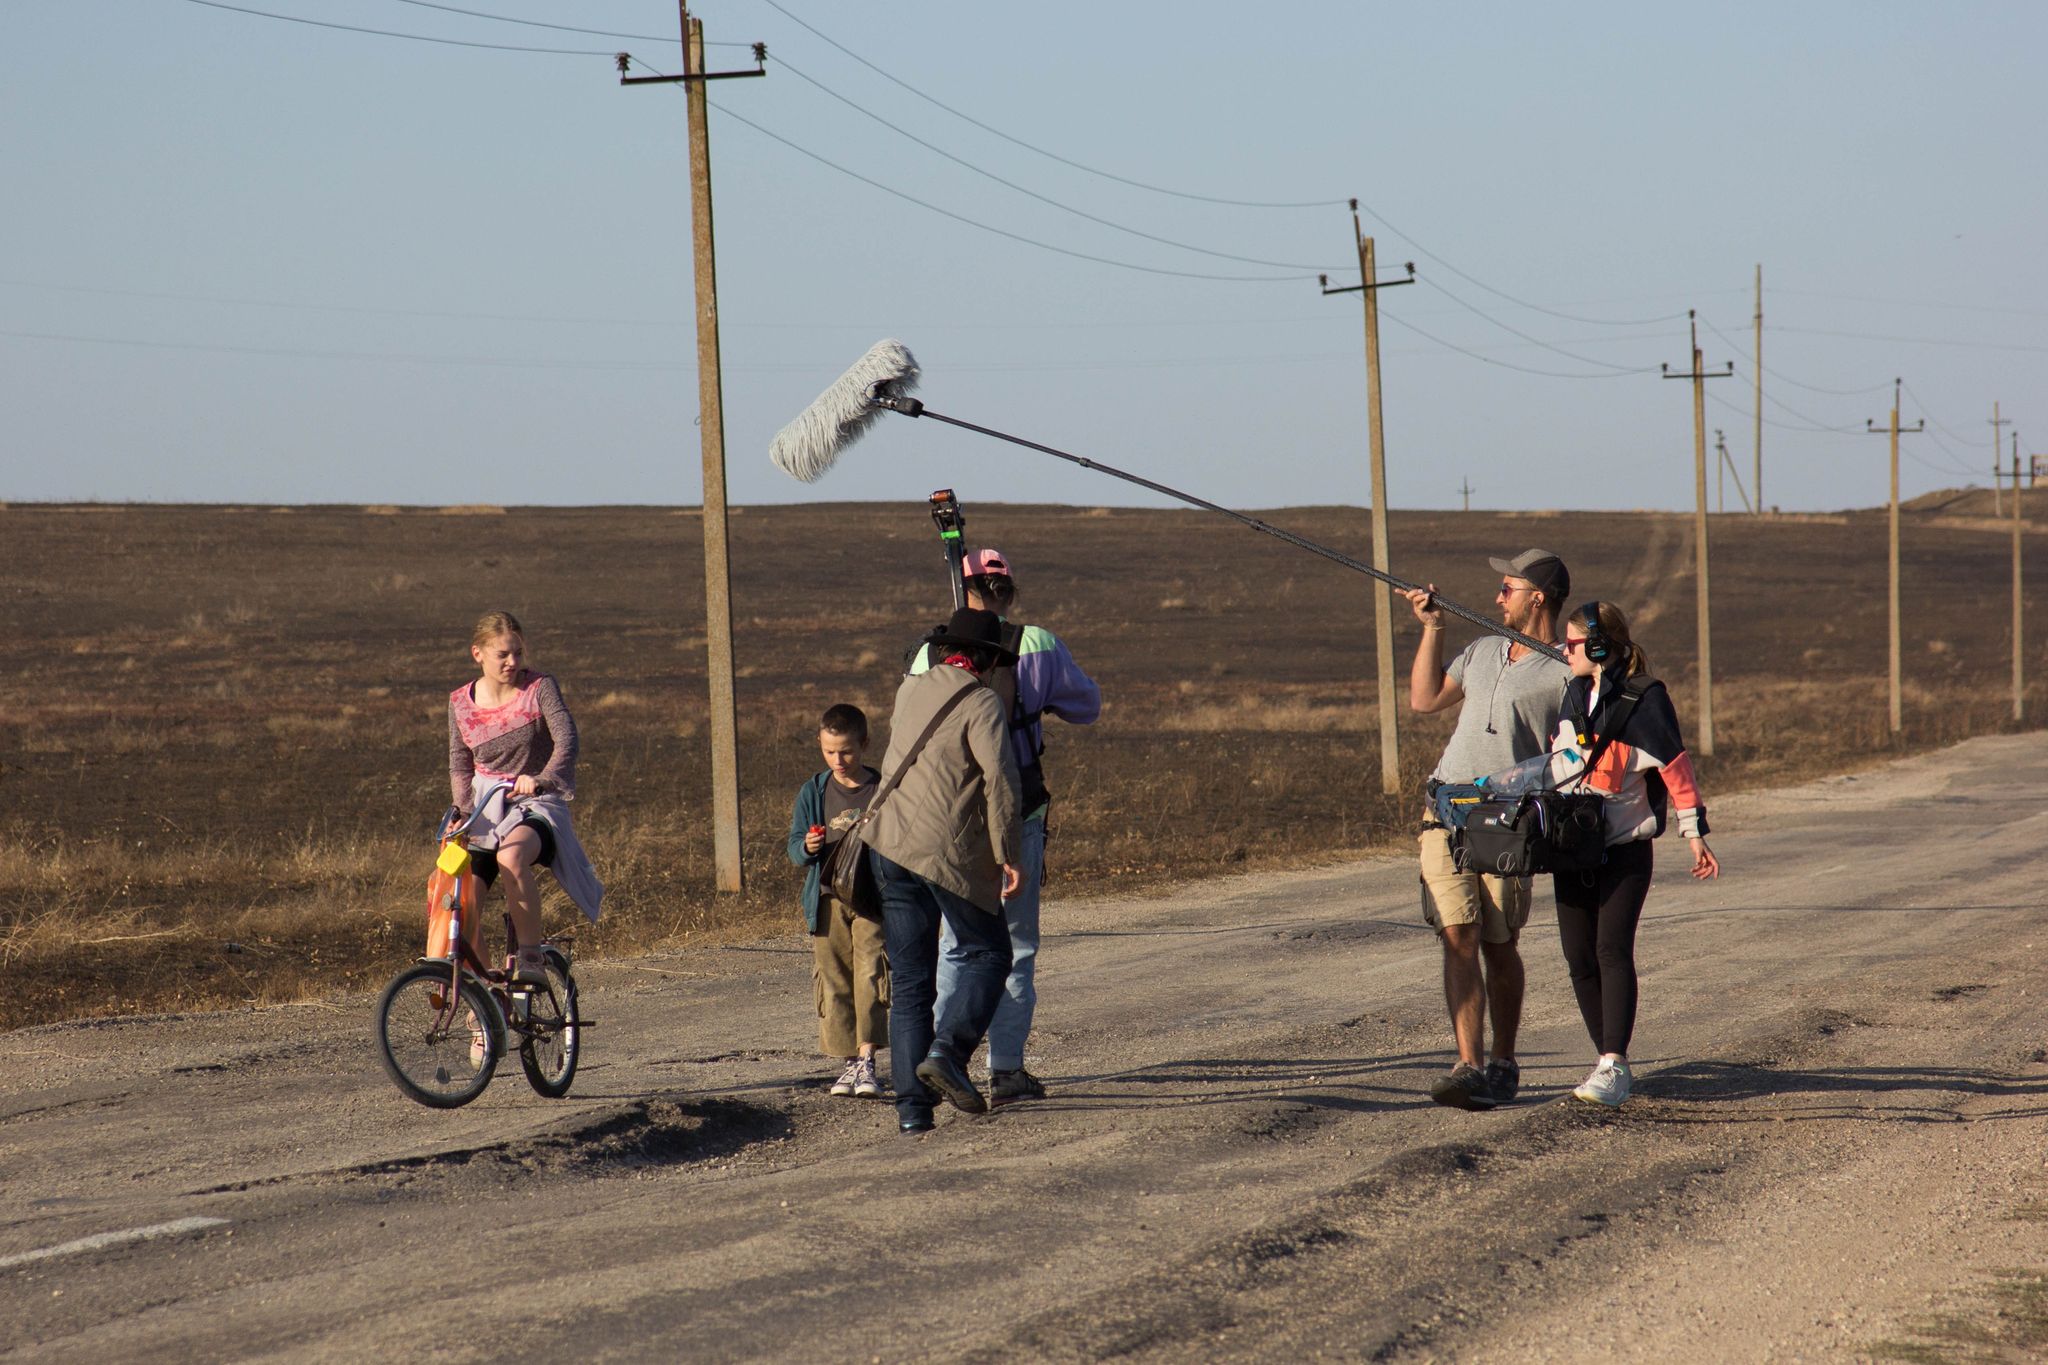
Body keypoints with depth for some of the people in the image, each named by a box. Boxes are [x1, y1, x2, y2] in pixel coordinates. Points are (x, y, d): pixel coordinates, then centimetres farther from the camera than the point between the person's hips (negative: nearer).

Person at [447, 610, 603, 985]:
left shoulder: (540, 688, -6)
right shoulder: (460, 703, 4)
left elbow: (566, 739, -20)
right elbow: (459, 765, 7)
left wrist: (542, 779, -39)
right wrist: (465, 808, -13)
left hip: (536, 803, -4)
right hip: (486, 808, 4)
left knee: (511, 856, -38)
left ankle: (530, 956, -25)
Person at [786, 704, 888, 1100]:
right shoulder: (813, 792, 7)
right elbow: (794, 848, 7)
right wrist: (807, 847, -15)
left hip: (872, 899, -3)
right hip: (828, 899, 3)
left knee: (871, 976, -12)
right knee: (833, 982, 3)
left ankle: (867, 1060, -11)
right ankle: (849, 1062, 12)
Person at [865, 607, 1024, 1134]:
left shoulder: (910, 690, 11)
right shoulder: (980, 704, -8)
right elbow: (1001, 780, -17)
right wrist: (1009, 854, -11)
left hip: (891, 847, 6)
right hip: (951, 853, -6)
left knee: (909, 980, 8)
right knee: (988, 954, 11)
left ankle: (912, 1104, 1)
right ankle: (947, 1051, -10)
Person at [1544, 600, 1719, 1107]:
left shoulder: (1643, 699, -9)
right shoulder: (1572, 695, 10)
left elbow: (1675, 766, -8)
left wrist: (1694, 833, -10)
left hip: (1624, 847, -6)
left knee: (1613, 950, -15)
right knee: (1579, 958, 3)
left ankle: (1613, 1066, -20)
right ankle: (1610, 1061, 12)